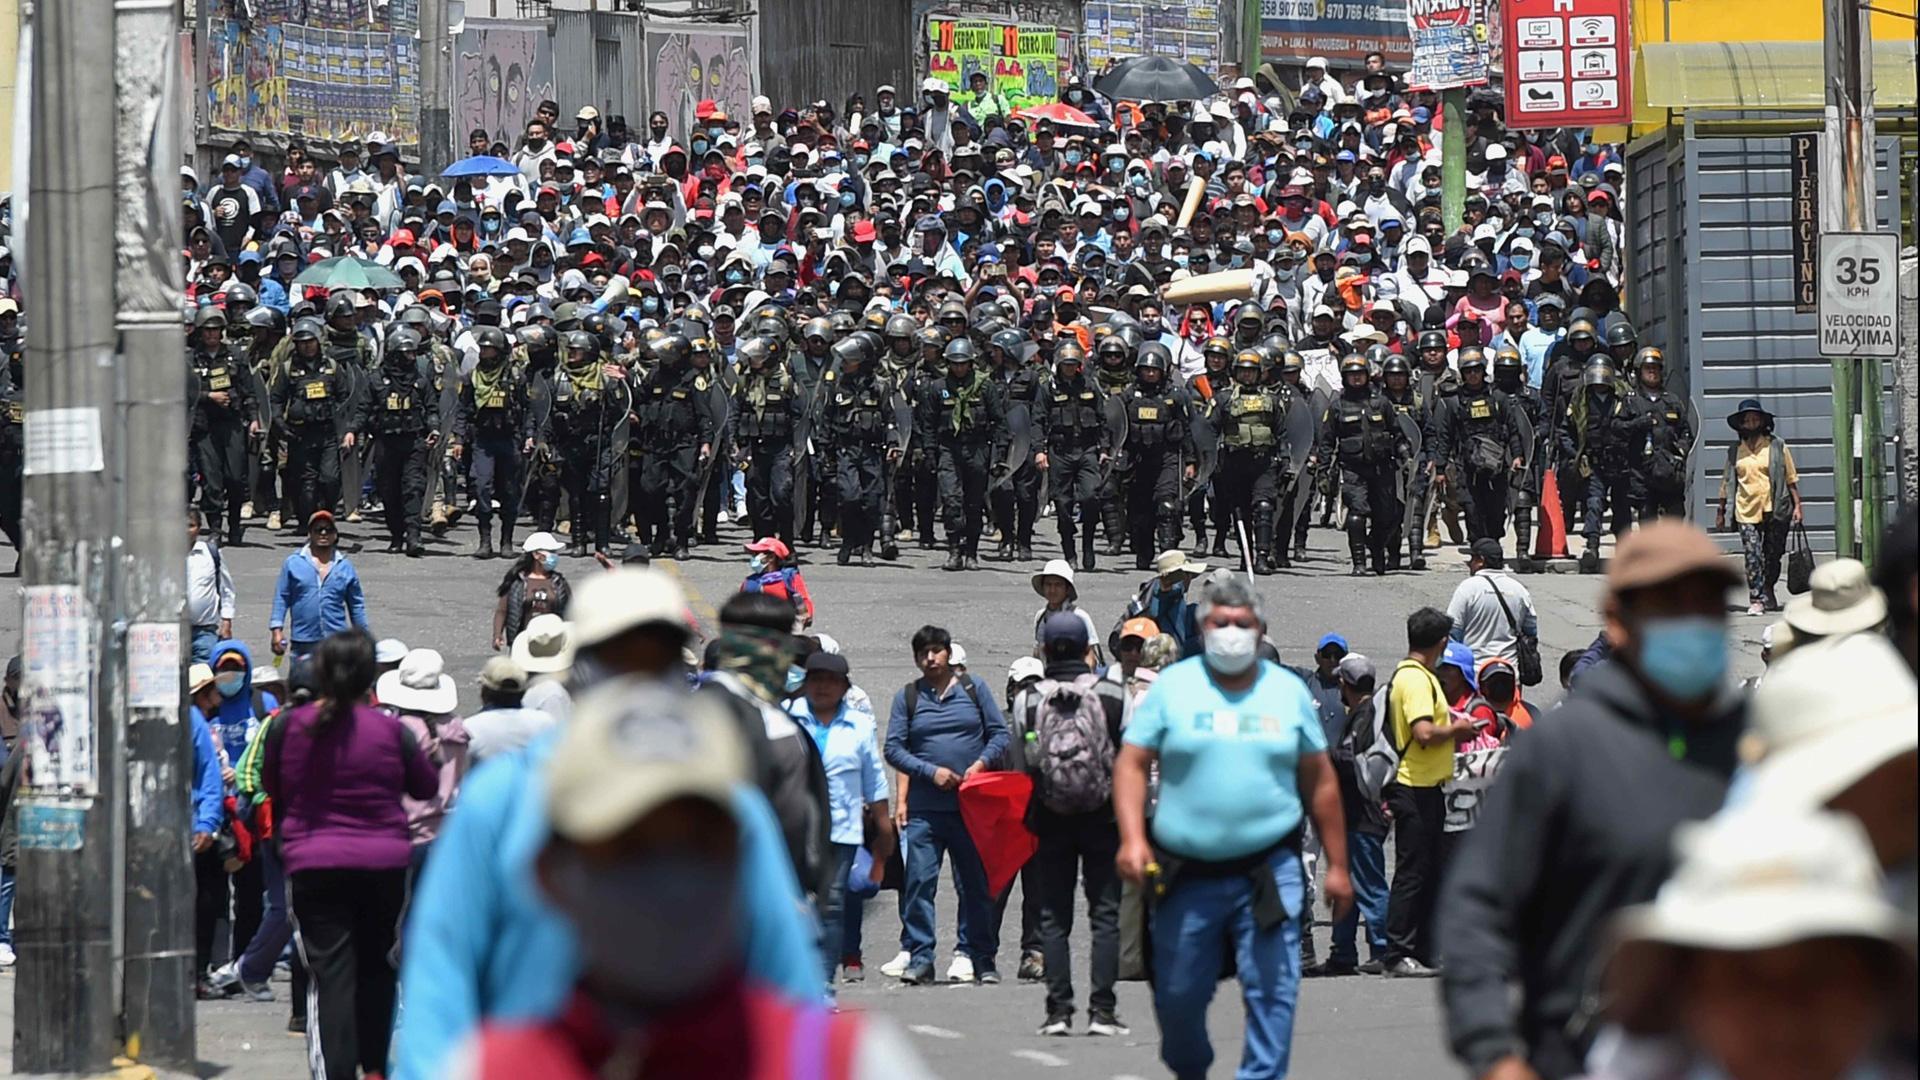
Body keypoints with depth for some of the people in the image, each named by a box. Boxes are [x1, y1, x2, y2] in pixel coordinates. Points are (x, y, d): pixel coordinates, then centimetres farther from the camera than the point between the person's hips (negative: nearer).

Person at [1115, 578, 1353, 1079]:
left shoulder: (1288, 691, 9)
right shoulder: (1173, 686, 5)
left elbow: (1320, 782, 12)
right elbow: (1131, 763, 1)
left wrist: (1337, 865, 9)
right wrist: (1132, 839, -14)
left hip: (1269, 870, 0)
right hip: (1185, 875, 0)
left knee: (1272, 991, -9)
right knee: (1177, 995, 7)